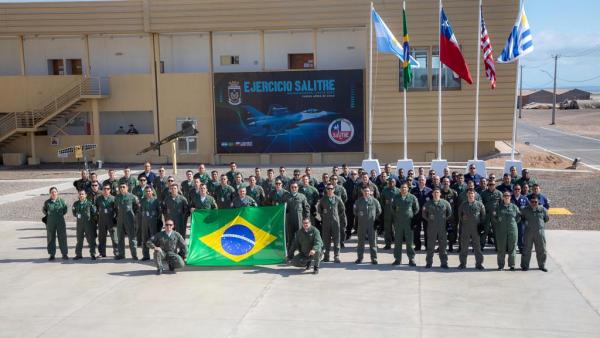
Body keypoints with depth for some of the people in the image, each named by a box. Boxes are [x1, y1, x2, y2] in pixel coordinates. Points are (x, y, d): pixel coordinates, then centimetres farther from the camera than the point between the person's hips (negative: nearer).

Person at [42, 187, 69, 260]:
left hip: (60, 222, -1)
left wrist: (61, 214, 3)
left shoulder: (61, 201, -1)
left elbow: (66, 208, 12)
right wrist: (48, 215, 7)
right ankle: (52, 255, 15)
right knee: (50, 238, 5)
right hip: (50, 223, 1)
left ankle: (65, 254, 9)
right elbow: (44, 210, 19)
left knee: (62, 237, 1)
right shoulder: (47, 202, 1)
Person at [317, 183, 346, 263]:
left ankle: (336, 256, 4)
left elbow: (342, 210, 8)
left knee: (336, 240, -1)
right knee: (327, 239, 7)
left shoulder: (337, 199, 1)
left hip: (336, 221, -1)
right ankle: (326, 255, 16)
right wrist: (322, 216, 11)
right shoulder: (323, 199, 4)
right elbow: (318, 209, 19)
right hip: (326, 222, 1)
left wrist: (343, 221, 6)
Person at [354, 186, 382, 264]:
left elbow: (379, 211, 11)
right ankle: (360, 258, 15)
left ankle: (374, 258, 11)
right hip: (361, 224, 1)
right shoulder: (359, 201, 2)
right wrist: (358, 217, 9)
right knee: (361, 241, 7)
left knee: (373, 241, 3)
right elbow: (355, 210, 16)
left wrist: (375, 218, 7)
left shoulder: (374, 200, -1)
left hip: (372, 224, -1)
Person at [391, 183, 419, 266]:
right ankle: (397, 259, 12)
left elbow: (416, 209, 6)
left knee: (409, 241, 1)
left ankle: (411, 259, 10)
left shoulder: (412, 197, 0)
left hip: (409, 223, -2)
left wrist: (412, 217, 2)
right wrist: (395, 218, 9)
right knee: (397, 242, 5)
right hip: (398, 223, 2)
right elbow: (393, 208, 17)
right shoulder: (396, 198, 8)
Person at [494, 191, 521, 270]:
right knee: (501, 249, 2)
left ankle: (512, 265, 12)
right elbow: (495, 216, 11)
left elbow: (519, 217, 12)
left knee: (512, 248, 2)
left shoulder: (514, 207, 8)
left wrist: (514, 222, 1)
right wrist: (498, 220, -6)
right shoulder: (499, 207, 7)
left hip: (512, 230, 0)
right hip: (501, 231, 0)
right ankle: (501, 265, 10)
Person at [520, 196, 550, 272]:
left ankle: (542, 265, 21)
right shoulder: (525, 210, 1)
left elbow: (547, 219, 16)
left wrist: (541, 223, 10)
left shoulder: (542, 209, 2)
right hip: (528, 232, -1)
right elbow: (521, 218, 15)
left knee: (541, 250, 6)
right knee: (526, 250, 3)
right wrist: (526, 223, 7)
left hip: (540, 232, 1)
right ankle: (525, 266, 13)